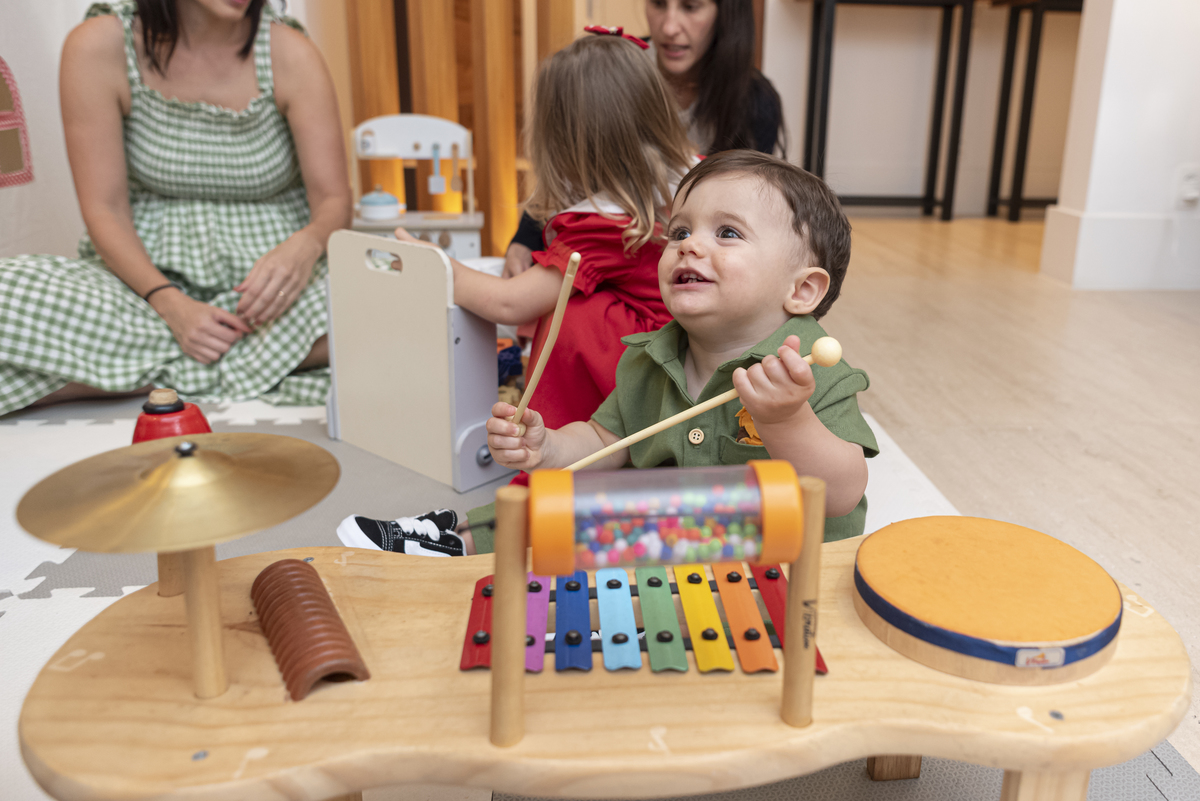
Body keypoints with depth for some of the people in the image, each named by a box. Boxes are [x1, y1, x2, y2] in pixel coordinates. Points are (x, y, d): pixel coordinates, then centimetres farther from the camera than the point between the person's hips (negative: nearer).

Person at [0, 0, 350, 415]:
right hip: (152, 275, 0)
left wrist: (306, 245, -31)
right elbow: (105, 210, -7)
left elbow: (334, 200, -7)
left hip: (268, 279, 0)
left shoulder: (290, 53, -6)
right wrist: (171, 303, -24)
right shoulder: (97, 46, -6)